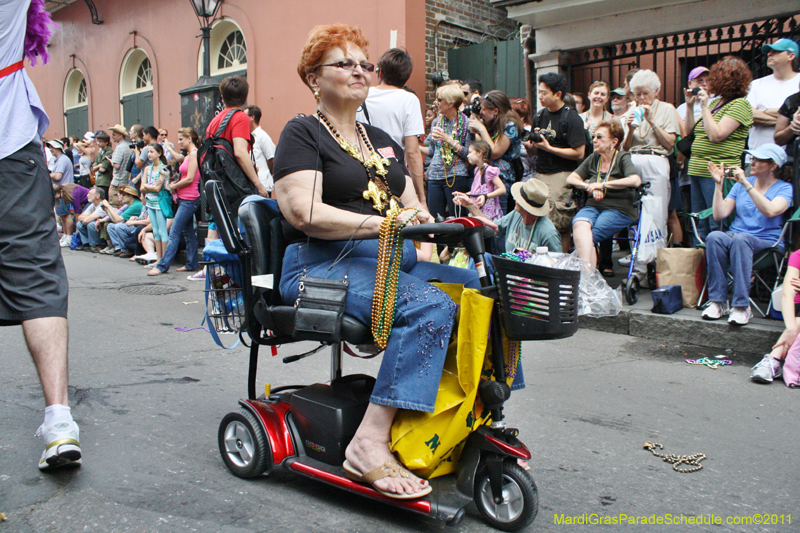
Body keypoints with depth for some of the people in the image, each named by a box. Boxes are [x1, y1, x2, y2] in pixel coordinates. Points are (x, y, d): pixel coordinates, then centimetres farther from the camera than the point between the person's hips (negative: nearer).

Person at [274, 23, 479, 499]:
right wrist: (385, 223, -22)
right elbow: (304, 213, -14)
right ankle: (370, 443, -28)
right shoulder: (303, 133, 2)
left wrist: (426, 219, -1)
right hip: (323, 263, -7)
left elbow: (412, 206, 22)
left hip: (394, 261, 7)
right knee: (430, 307, -31)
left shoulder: (382, 140, 24)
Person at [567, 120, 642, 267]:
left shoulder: (622, 158, 3)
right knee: (579, 224, -31)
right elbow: (571, 179, 15)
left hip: (619, 210, -4)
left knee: (590, 235, -30)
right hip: (593, 206, 4)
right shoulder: (593, 159, 19)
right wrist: (590, 186, -5)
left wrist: (602, 185, -13)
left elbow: (635, 180, -17)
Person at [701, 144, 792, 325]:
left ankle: (741, 306, -36)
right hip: (734, 236, 3)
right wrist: (718, 184, -2)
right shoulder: (741, 184, 16)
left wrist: (746, 183, -20)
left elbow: (770, 211, -19)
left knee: (740, 239, -38)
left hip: (766, 243, -3)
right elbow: (719, 215, 5)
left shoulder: (784, 188, 5)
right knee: (714, 237, -33)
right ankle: (717, 301, -30)